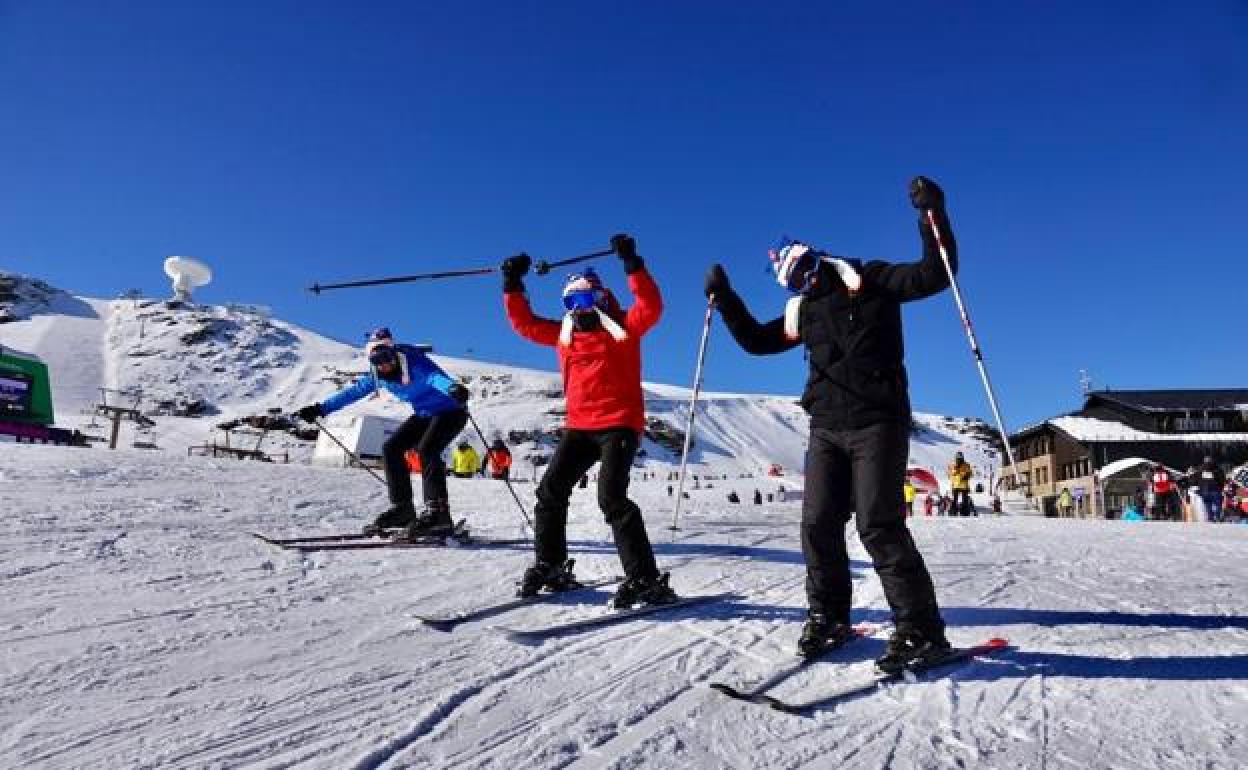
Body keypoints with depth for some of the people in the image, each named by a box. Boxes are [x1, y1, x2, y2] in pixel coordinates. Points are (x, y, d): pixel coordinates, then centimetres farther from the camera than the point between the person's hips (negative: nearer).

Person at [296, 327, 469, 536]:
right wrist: (321, 408, 10)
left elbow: (436, 377, -45)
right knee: (391, 449, -2)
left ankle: (437, 511, -27)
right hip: (424, 415, 8)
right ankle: (402, 508, 4)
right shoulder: (378, 375, -3)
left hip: (450, 411, -8)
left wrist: (453, 388, -67)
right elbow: (354, 391, 9)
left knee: (426, 449, -28)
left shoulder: (413, 362, -25)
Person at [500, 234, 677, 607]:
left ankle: (646, 579, -15)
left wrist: (632, 264, -23)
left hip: (620, 424, -7)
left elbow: (651, 307, -17)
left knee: (611, 496, -20)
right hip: (579, 426, 7)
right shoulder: (564, 333, 15)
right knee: (550, 491, 5)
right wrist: (513, 285, 12)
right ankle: (550, 566, 23)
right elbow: (524, 322, 21)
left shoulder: (623, 327, 0)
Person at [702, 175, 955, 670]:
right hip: (827, 428, 6)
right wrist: (724, 299, 16)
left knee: (878, 525, -11)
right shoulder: (803, 309, 19)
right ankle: (828, 617, 19)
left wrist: (933, 215, -18)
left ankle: (921, 630, 0)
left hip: (876, 422, -6)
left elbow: (932, 277, -8)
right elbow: (757, 341, 23)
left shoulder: (869, 279, 3)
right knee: (819, 524, 3)